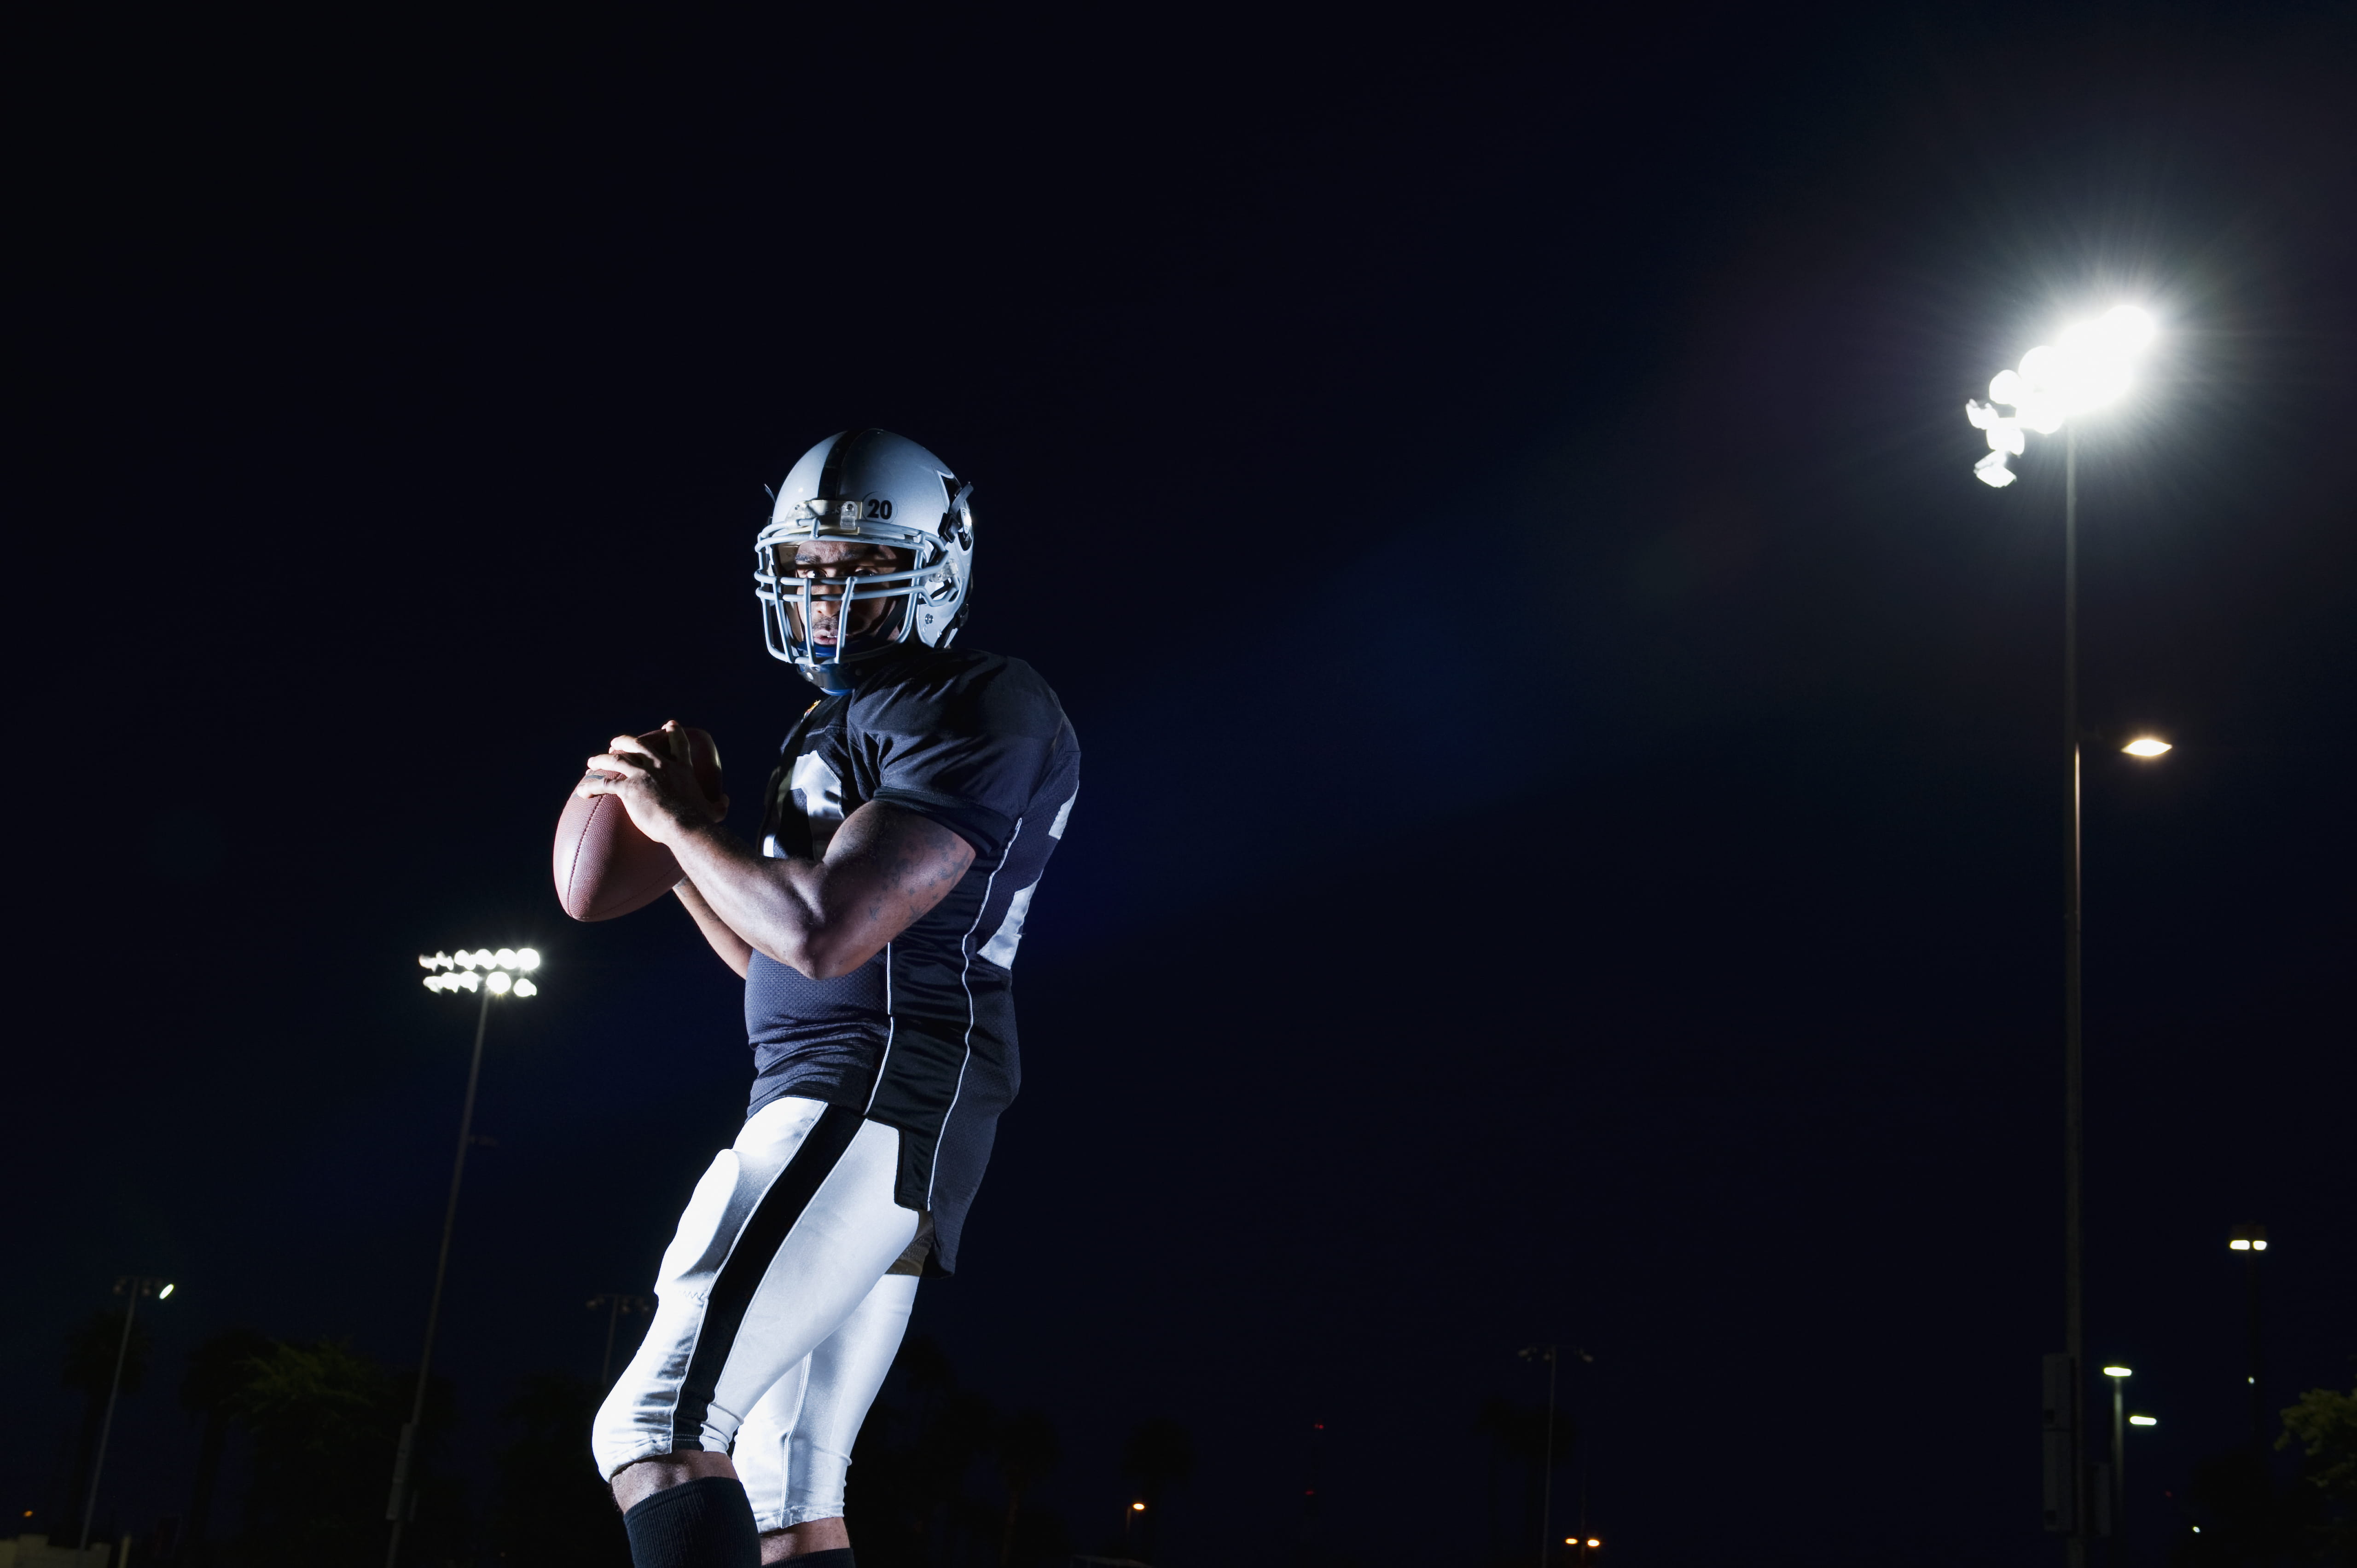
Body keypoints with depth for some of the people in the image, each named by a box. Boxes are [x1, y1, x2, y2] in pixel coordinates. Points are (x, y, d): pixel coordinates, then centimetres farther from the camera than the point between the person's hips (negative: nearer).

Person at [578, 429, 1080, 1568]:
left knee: (659, 1427, -19)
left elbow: (826, 932, -19)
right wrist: (675, 846, 16)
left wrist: (681, 820, -5)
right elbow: (774, 960, 30)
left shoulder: (980, 717, -7)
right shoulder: (837, 729, 23)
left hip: (878, 1096, -10)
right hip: (827, 1102, 10)